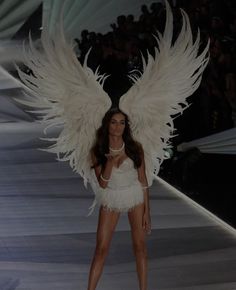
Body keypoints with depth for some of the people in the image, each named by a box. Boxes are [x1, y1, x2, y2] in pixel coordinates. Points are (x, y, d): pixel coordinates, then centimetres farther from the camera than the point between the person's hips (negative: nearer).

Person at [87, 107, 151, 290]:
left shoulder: (135, 148, -9)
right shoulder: (98, 151, -7)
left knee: (140, 246, 1)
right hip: (111, 199, 0)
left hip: (135, 196, 0)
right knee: (101, 248, -3)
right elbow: (102, 184, -10)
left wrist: (147, 211, -6)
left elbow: (143, 180, -4)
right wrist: (110, 162, -27)